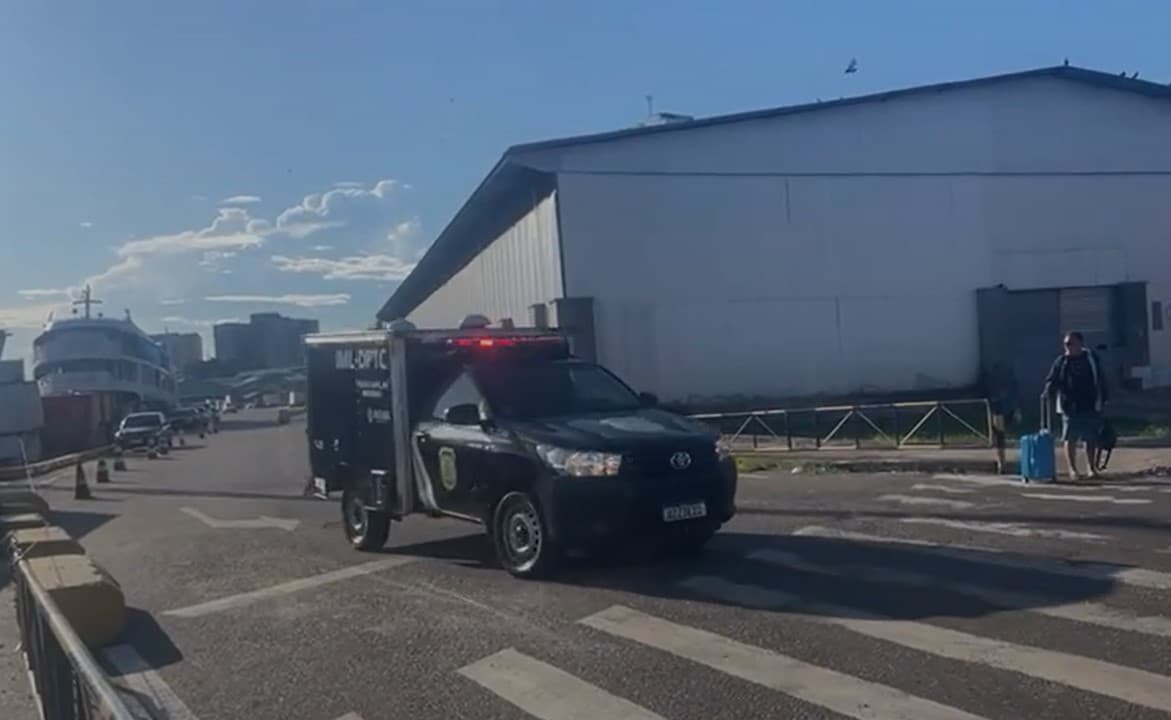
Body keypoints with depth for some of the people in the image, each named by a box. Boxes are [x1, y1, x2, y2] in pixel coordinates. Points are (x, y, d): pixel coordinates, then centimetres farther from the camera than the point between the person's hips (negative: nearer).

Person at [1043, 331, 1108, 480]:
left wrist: (1102, 400, 4)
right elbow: (1052, 380, -2)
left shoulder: (1091, 358, 3)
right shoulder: (1062, 361, 1)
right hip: (1069, 406, -1)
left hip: (1090, 406, 1)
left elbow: (1100, 380, 8)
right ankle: (1073, 469, 5)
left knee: (1091, 439, 8)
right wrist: (1049, 393, -21)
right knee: (1070, 439, -2)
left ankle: (1092, 468, 20)